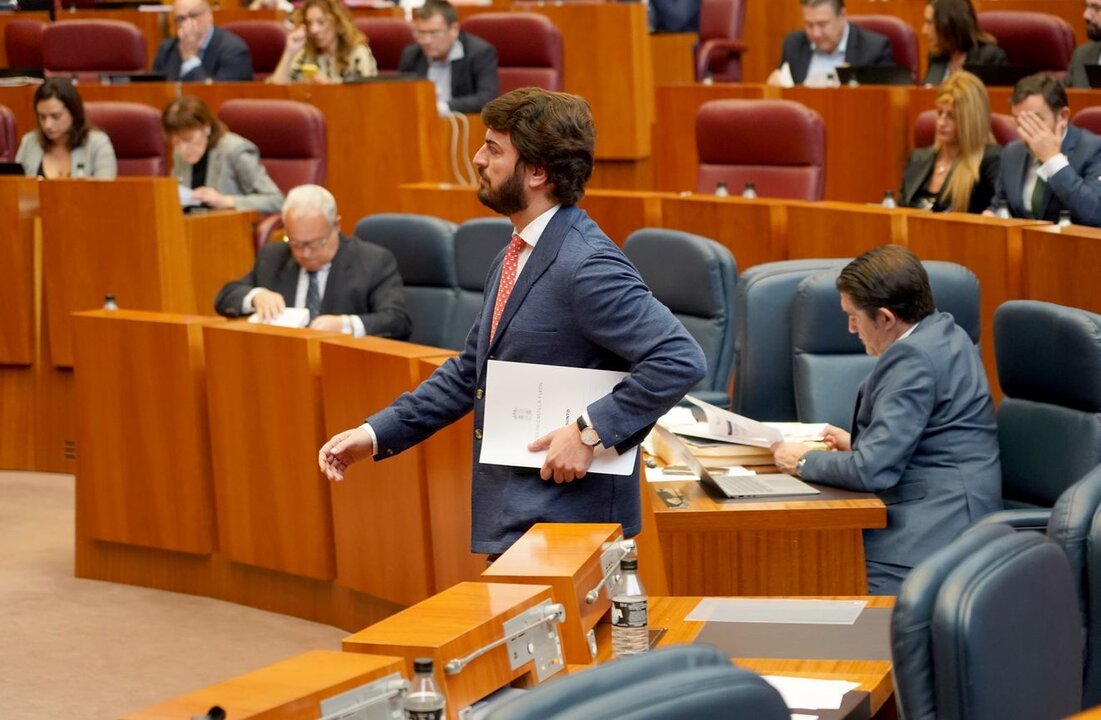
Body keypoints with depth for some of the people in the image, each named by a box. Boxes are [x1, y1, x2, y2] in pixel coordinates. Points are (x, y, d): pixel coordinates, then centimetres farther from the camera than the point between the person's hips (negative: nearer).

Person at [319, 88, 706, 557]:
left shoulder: (586, 266, -18)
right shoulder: (512, 258, 13)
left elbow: (681, 359, -24)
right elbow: (471, 371, 21)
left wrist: (591, 431, -24)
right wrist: (376, 434, 13)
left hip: (567, 526, -9)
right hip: (512, 519, 10)